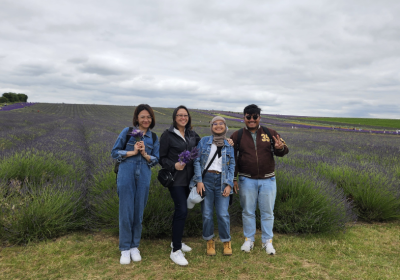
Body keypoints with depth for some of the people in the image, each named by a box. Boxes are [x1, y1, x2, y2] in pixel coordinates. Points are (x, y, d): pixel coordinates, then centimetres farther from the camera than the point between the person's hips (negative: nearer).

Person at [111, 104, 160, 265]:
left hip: (144, 177, 2)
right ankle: (125, 249, 15)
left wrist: (144, 154, -9)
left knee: (139, 212, 8)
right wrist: (132, 152, -10)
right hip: (126, 174, -2)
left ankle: (134, 247, 24)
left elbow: (156, 160, 9)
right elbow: (114, 152, 2)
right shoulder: (127, 132, 3)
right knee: (126, 211, 0)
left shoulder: (154, 138, 10)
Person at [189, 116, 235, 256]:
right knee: (207, 214, 3)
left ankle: (226, 242, 18)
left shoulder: (229, 145, 10)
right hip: (206, 179, -1)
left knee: (223, 214, -3)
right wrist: (199, 180, -8)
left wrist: (229, 184, -2)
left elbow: (232, 166, 8)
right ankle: (209, 241, 22)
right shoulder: (204, 141, 5)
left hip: (222, 180, 1)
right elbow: (197, 161, 1)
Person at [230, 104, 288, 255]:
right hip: (246, 180, 0)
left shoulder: (270, 133, 2)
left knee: (267, 212, 10)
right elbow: (232, 159, 4)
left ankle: (267, 241, 27)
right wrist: (233, 179, 1)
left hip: (268, 180, 1)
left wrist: (280, 148, -22)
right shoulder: (237, 135, 1)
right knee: (248, 212, 12)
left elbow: (283, 152, 3)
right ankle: (248, 240, 28)